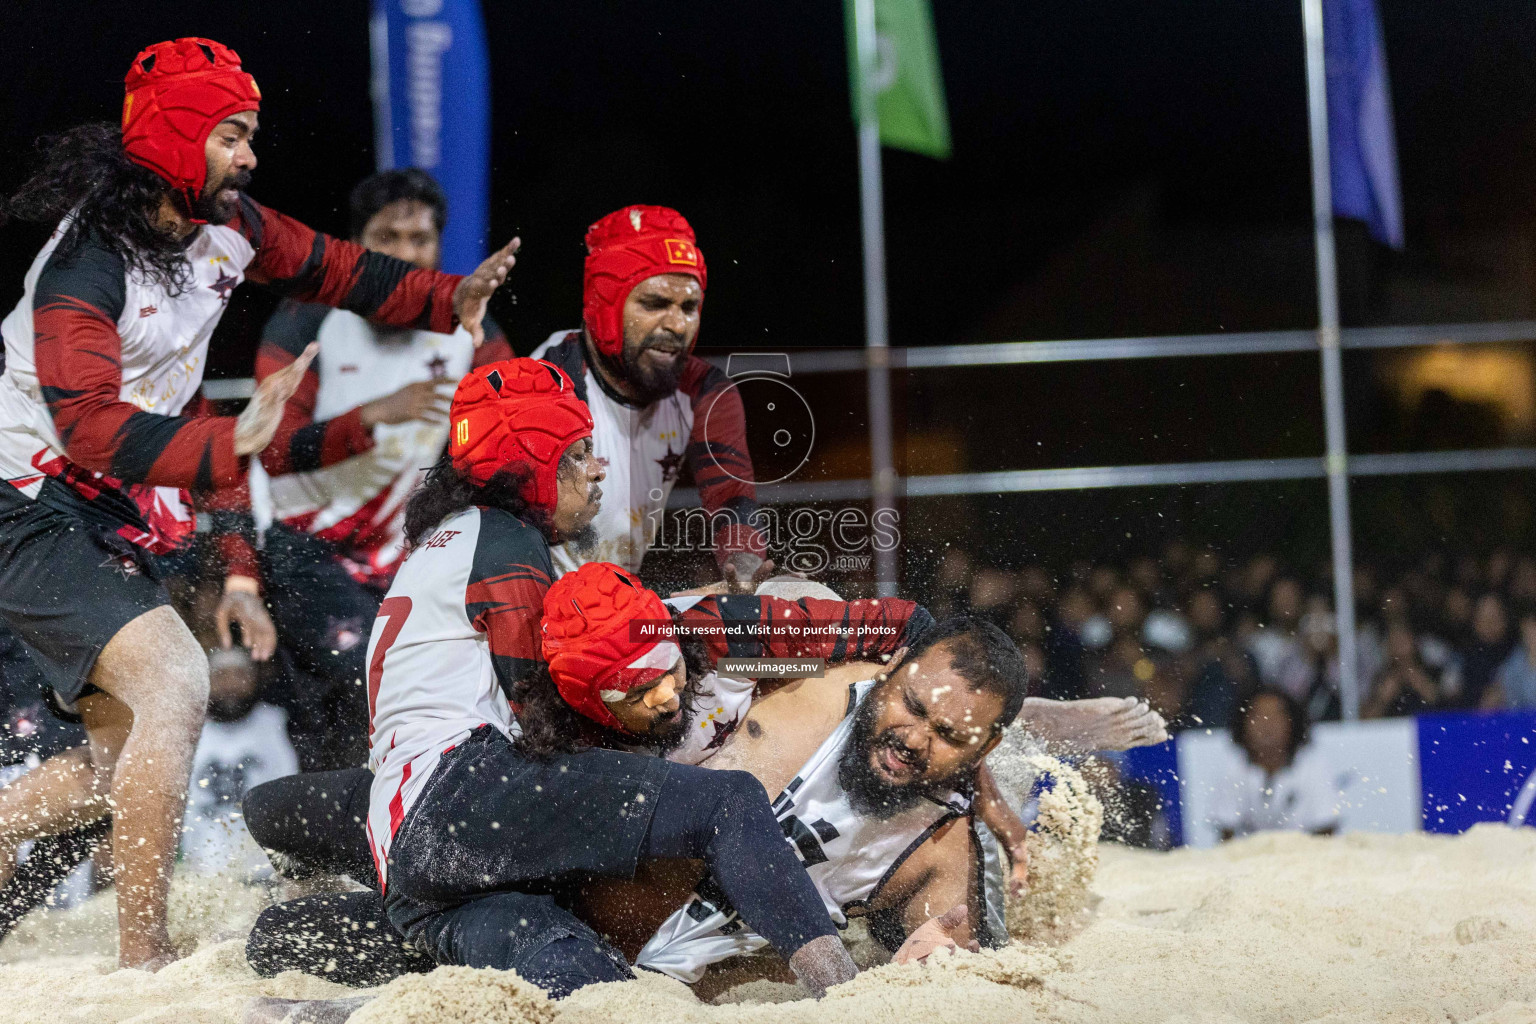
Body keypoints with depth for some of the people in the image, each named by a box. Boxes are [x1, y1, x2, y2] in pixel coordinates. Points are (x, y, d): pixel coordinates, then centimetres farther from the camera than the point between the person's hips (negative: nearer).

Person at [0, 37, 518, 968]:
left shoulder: (227, 226, 1)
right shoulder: (87, 263, -24)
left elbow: (332, 269, 18)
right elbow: (89, 422, -35)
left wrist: (449, 299, 6)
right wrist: (228, 445, -48)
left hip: (116, 517, 9)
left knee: (125, 761, 13)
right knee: (173, 682, -26)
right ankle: (143, 957, -21)